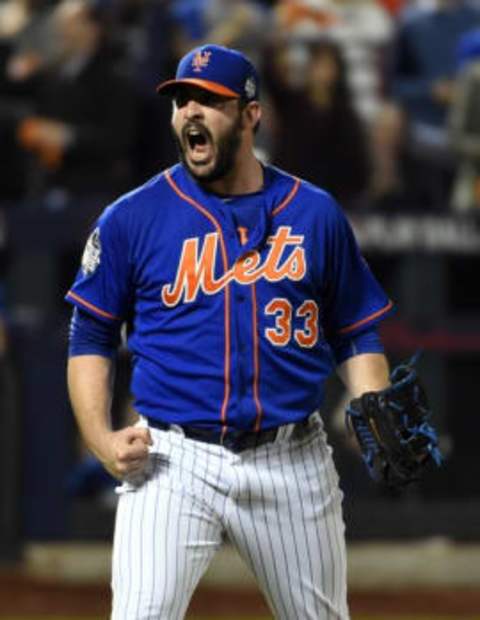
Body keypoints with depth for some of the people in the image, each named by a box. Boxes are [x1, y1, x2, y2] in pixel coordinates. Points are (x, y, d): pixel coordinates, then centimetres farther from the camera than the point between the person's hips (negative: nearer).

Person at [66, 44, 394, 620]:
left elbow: (357, 335, 12)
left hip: (293, 463, 2)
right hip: (173, 462, -2)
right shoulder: (132, 218, 2)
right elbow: (90, 337, 7)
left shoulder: (315, 213, 7)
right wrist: (101, 439, -8)